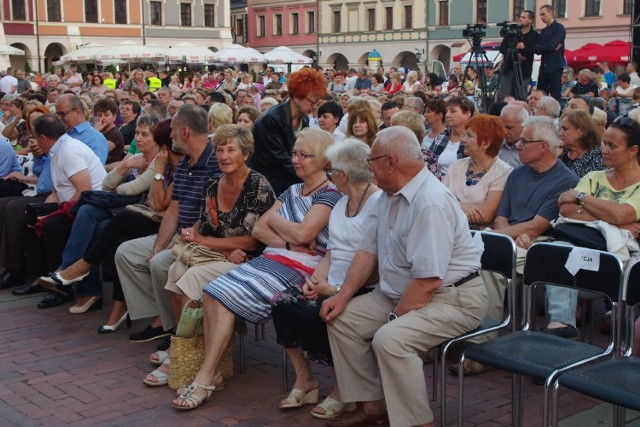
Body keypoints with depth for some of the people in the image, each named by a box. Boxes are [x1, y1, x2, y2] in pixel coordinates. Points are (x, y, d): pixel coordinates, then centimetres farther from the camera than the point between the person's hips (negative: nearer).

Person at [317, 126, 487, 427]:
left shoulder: (431, 203, -25)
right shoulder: (389, 194, 5)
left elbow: (427, 281, -27)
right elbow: (369, 251, 10)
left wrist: (394, 318, -17)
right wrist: (343, 296, 1)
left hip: (452, 298, -10)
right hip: (401, 293, 10)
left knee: (390, 339, -31)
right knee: (342, 319, 4)